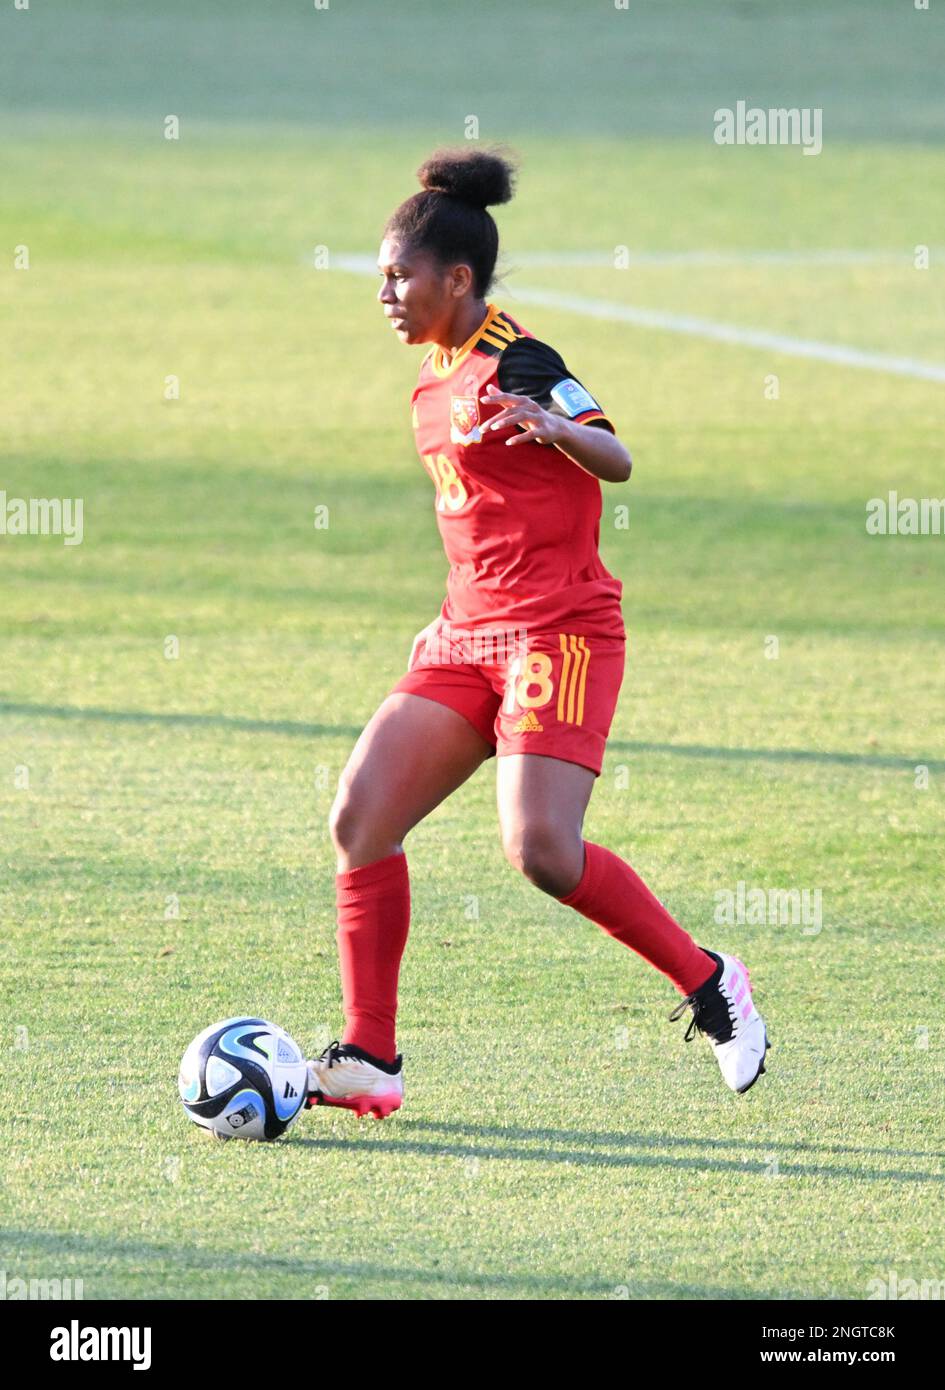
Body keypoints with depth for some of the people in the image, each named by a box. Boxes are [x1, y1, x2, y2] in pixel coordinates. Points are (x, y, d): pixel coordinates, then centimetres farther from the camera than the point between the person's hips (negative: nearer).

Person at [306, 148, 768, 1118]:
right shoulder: (439, 376, 15)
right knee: (359, 816, -4)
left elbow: (614, 459, -26)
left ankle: (708, 984, 0)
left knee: (540, 850, -21)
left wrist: (557, 427, -46)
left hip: (558, 631, -9)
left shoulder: (517, 366, -12)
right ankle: (367, 1060, 0)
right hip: (470, 636, 9)